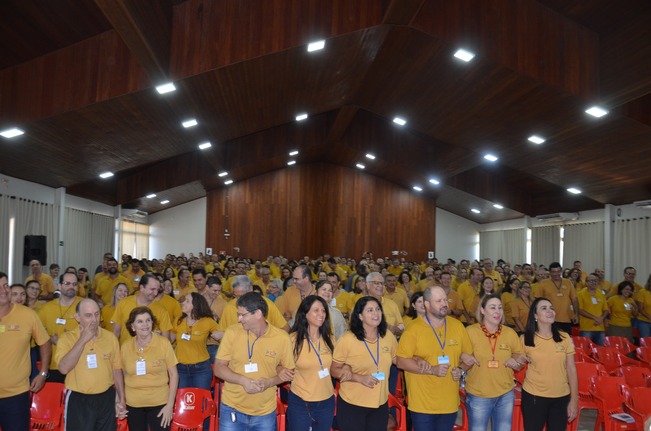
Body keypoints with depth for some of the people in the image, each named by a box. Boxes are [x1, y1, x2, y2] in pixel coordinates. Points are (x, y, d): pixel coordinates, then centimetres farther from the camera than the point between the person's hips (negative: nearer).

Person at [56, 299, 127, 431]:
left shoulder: (110, 337, -1)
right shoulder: (66, 338, -6)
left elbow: (116, 370, 6)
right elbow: (64, 368, -20)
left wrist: (121, 400, 6)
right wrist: (82, 340, -20)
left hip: (106, 398, 2)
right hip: (78, 400, -2)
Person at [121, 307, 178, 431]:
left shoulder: (163, 343, -9)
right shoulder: (125, 346, -2)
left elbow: (174, 374, -5)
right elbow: (123, 376, 10)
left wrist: (170, 405, -8)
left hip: (159, 404, -2)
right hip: (133, 405, 2)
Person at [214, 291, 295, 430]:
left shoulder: (282, 337, -9)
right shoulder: (232, 332, -8)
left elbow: (287, 370, 2)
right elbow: (218, 368, -5)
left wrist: (270, 382, -17)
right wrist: (243, 380, -20)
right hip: (232, 408, 0)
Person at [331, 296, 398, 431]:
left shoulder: (388, 336, -4)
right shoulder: (347, 340, -16)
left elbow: (398, 359, 13)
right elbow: (334, 370, -10)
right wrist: (360, 378, -21)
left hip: (380, 404, 4)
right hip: (351, 405, -4)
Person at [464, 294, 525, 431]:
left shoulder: (510, 333, -1)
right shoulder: (470, 332, -11)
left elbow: (521, 361, 7)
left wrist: (515, 362, -14)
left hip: (505, 395, 3)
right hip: (478, 396, -3)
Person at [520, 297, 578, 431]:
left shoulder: (564, 337, -2)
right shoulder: (525, 339, -6)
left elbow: (571, 369, 2)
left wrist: (574, 399, 1)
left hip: (561, 397, 2)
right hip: (533, 396, -1)